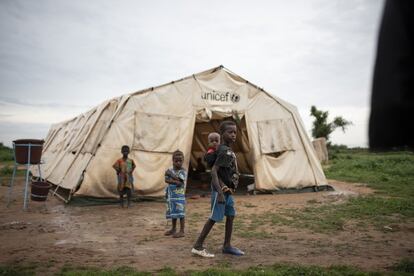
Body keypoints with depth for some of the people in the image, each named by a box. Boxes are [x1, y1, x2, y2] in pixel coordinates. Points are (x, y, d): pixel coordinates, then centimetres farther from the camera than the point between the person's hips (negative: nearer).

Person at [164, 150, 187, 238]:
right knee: (173, 212, 16)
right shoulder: (169, 170, 7)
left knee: (180, 213, -3)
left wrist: (171, 175, -15)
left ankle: (182, 231, 3)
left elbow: (180, 182, -19)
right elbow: (166, 180, -5)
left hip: (179, 195, -6)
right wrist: (175, 181, -19)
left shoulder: (182, 171, -7)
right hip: (170, 195, 6)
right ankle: (173, 229, 30)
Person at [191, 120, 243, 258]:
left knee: (231, 215, 13)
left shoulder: (228, 151, 10)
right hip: (221, 190, -9)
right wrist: (220, 192, -30)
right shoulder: (225, 152, -19)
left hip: (227, 190, 9)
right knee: (214, 218, -4)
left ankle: (227, 246, 23)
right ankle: (198, 246, 4)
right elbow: (214, 171, -26)